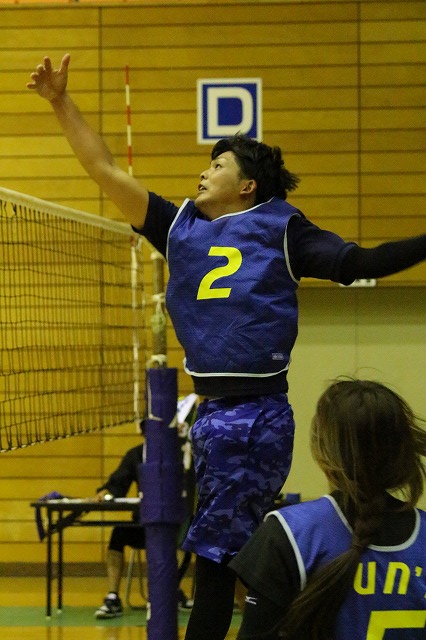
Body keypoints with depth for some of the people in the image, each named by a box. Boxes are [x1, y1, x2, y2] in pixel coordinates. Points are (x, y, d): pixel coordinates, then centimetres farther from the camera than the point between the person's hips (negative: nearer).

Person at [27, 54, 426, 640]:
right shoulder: (181, 227, 14)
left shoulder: (280, 227, 1)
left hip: (257, 414, -6)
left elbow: (358, 262, -2)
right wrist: (62, 102, 10)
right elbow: (106, 170, 14)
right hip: (212, 411, 6)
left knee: (214, 553, -4)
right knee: (237, 555, 10)